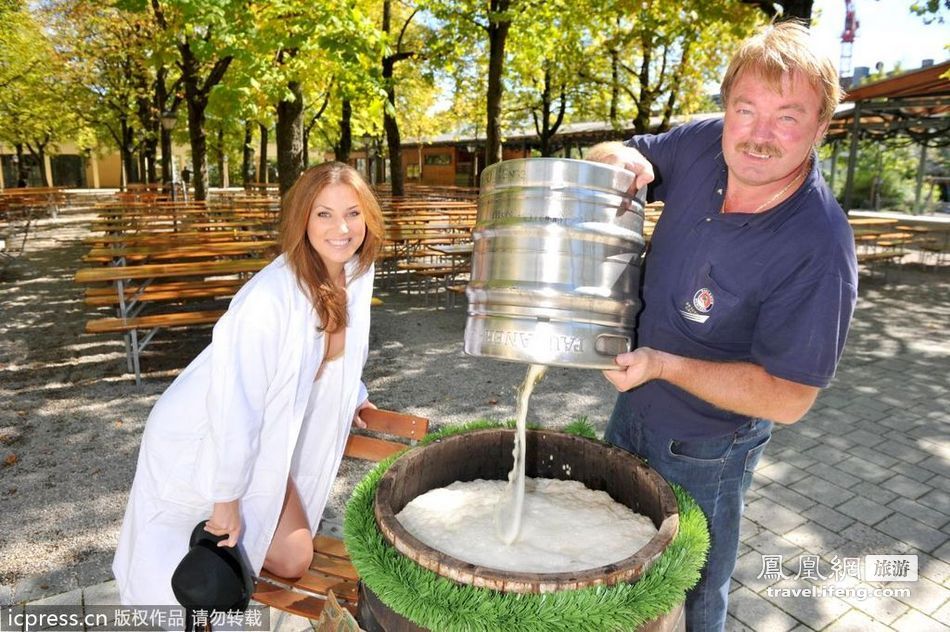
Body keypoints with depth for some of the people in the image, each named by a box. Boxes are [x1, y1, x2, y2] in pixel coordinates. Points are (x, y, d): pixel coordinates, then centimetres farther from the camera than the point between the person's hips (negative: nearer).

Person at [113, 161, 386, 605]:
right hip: (204, 438, -7)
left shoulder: (356, 274, -10)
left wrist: (350, 398, 22)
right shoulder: (271, 296, -33)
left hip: (261, 438, 7)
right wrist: (227, 499, -18)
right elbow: (235, 405, -27)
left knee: (291, 555, 14)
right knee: (291, 560, 2)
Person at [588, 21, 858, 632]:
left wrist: (663, 364, -29)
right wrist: (618, 157, -21)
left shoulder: (819, 251, -30)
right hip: (634, 405, 6)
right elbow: (610, 158, 3)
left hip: (703, 451, -6)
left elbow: (789, 397, -25)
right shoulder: (701, 145, -13)